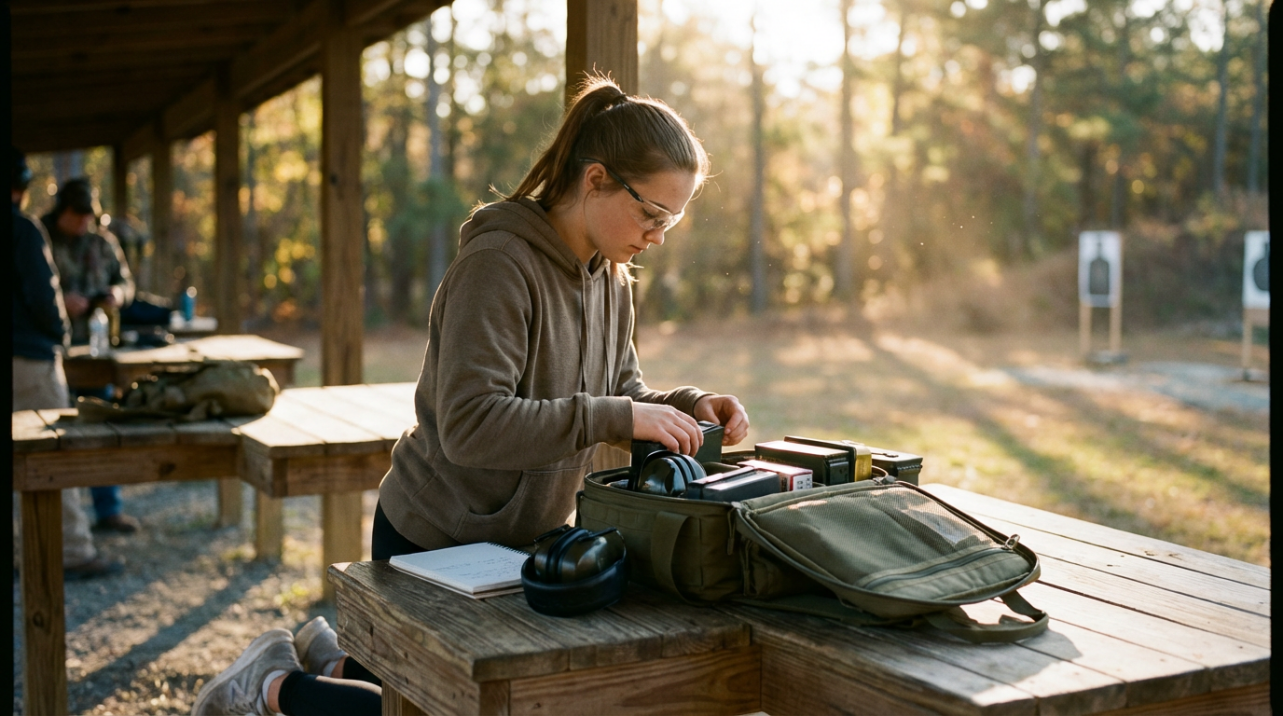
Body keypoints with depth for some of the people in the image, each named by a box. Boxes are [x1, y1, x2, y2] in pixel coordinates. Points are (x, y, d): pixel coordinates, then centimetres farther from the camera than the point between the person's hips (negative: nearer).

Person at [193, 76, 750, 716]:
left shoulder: (610, 276, 2)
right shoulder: (497, 264, -25)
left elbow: (618, 393, 10)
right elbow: (471, 424, -34)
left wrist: (687, 406, -9)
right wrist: (616, 418, -36)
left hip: (520, 537, 9)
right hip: (435, 539, -9)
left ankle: (337, 661, 34)